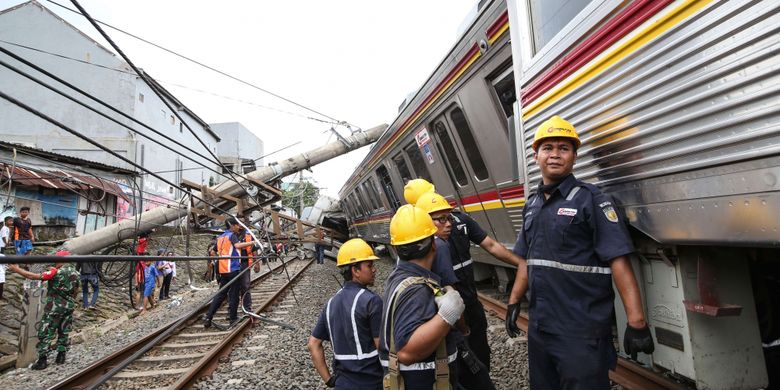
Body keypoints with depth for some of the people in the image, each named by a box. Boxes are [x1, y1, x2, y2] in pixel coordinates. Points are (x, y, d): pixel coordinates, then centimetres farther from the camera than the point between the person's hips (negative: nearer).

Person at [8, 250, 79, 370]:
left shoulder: (56, 272, -17)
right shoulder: (75, 273, 4)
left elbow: (33, 276, -17)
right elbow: (76, 290, 15)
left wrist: (16, 269, -7)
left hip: (55, 308, -7)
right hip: (69, 307, 7)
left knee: (45, 333, 3)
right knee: (64, 332, 14)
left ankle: (42, 360, 7)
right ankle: (61, 357, 21)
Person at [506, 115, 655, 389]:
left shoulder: (592, 200, -10)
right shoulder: (531, 205, 9)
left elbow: (619, 262, -16)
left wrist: (636, 322, -21)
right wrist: (514, 302, 13)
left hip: (582, 330, -6)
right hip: (539, 325, 6)